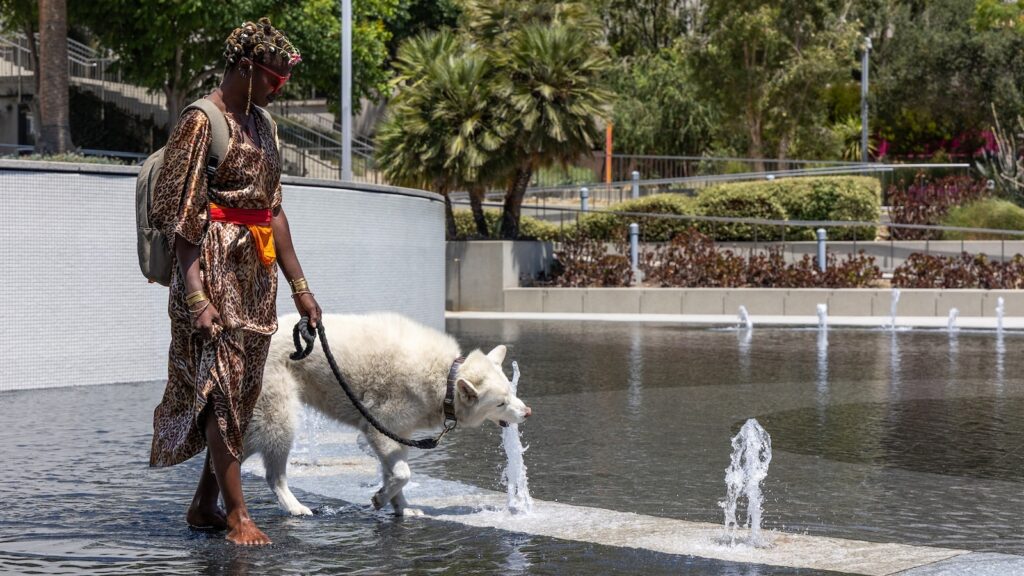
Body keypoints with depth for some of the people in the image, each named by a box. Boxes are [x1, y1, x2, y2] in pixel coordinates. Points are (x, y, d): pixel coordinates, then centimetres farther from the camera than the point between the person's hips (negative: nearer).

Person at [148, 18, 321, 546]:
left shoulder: (260, 125, 14)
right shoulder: (201, 123, -10)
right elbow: (181, 218, -14)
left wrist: (298, 284, 18)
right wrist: (195, 296, -20)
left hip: (257, 275, 8)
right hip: (215, 270, -8)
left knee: (242, 394, 9)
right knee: (222, 390, -7)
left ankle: (204, 504, 18)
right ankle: (236, 514, -4)